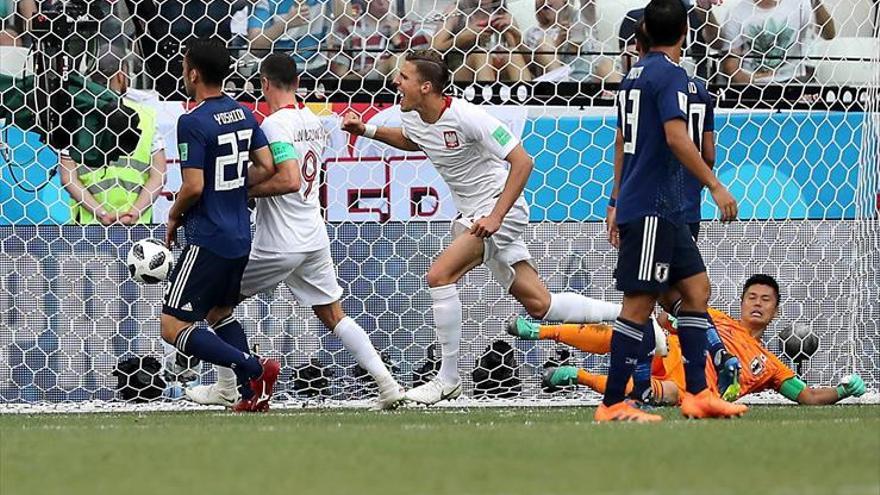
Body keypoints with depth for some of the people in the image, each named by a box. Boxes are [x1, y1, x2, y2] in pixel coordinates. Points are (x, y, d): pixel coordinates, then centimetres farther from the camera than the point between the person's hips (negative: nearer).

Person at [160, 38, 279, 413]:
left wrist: (174, 217, -3)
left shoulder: (193, 122, -17)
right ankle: (253, 395, 16)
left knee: (173, 328, -6)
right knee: (219, 314, 27)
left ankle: (254, 369, -17)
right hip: (240, 237, 9)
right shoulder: (244, 114, 7)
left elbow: (194, 186, -21)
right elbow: (266, 168, 9)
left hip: (208, 239, -9)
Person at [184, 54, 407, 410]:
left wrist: (244, 191, -17)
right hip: (315, 238, 7)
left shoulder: (275, 124, -17)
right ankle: (387, 384, 0)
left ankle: (226, 388, 13)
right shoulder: (313, 121, 9)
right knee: (334, 317, 12)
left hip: (279, 244, -7)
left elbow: (289, 181, -27)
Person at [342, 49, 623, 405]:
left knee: (440, 274, -21)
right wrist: (368, 131, 14)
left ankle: (448, 379, -12)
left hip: (500, 208, -8)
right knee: (539, 305, 5)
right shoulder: (414, 120, 3)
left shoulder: (466, 117, -22)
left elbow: (522, 162, -22)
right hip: (474, 215, 8)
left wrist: (495, 216, -27)